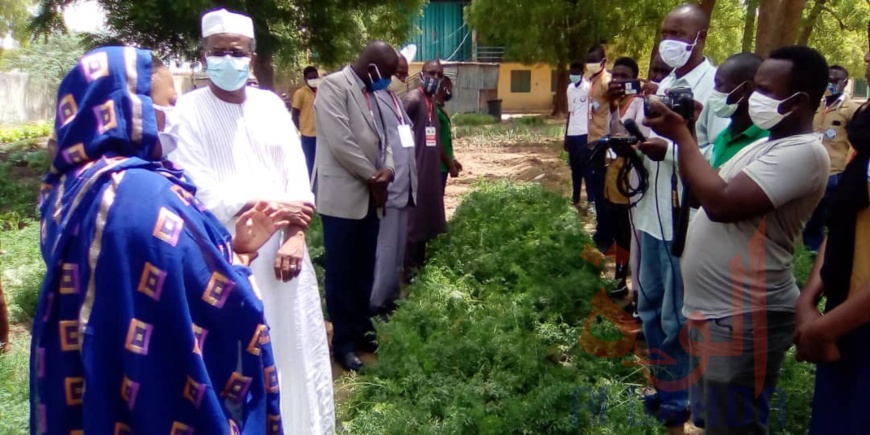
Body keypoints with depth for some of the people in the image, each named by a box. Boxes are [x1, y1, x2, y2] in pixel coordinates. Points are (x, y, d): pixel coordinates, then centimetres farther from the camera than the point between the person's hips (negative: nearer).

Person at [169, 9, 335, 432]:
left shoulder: (271, 105, 8)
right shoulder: (188, 111, -5)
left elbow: (297, 176, 3)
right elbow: (200, 189, -13)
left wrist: (295, 235, -10)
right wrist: (273, 205, -12)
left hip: (280, 246, 4)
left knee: (293, 346, 12)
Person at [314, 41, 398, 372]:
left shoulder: (370, 93, 14)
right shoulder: (334, 86, -12)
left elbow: (381, 138, 14)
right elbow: (341, 143, -20)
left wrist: (387, 170, -7)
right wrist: (374, 178, -12)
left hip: (370, 196, 8)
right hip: (344, 196, -8)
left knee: (364, 269, 15)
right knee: (342, 272, 2)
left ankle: (361, 329, 28)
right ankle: (343, 341, 14)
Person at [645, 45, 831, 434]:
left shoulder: (803, 152, -18)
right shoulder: (767, 144, 15)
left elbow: (721, 202, -28)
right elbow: (705, 189, 16)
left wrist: (681, 134, -17)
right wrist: (683, 133, 1)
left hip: (742, 319, -10)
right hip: (713, 311, 10)